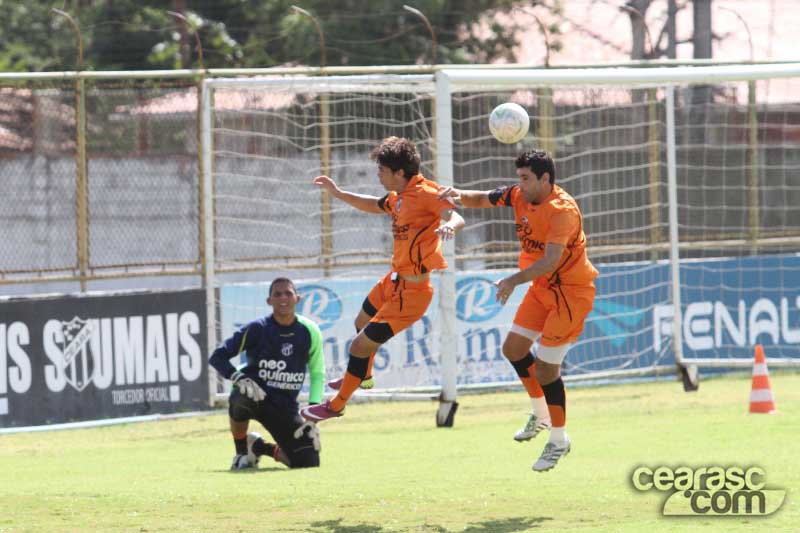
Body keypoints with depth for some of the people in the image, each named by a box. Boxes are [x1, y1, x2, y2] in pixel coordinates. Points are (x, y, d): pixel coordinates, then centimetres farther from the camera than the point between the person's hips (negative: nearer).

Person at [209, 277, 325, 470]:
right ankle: (241, 452, -9)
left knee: (308, 462, -10)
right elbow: (217, 357, -8)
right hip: (254, 394, -3)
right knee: (241, 399, -41)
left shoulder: (309, 331, -1)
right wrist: (239, 379, -26)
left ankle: (260, 447, 21)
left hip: (286, 406, 3)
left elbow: (317, 374, 11)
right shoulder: (258, 329, -9)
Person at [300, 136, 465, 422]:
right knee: (362, 322, 33)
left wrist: (449, 225, -57)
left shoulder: (426, 194, -22)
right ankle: (364, 375, 61)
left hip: (411, 291, -10)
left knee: (361, 345, -4)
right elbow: (374, 206, 27)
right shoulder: (398, 197, 6)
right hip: (394, 281, 10)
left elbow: (457, 218, -34)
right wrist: (337, 193, 26)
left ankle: (336, 405, 16)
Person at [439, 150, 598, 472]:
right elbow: (482, 199, 9)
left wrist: (514, 281, -46)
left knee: (546, 369, -9)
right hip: (542, 288, 9)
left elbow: (551, 261, -36)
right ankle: (541, 415, 33)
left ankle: (559, 441, 8)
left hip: (571, 292, -9)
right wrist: (458, 196, -13)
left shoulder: (563, 210, -27)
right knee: (514, 348, 13)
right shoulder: (519, 197, -3)